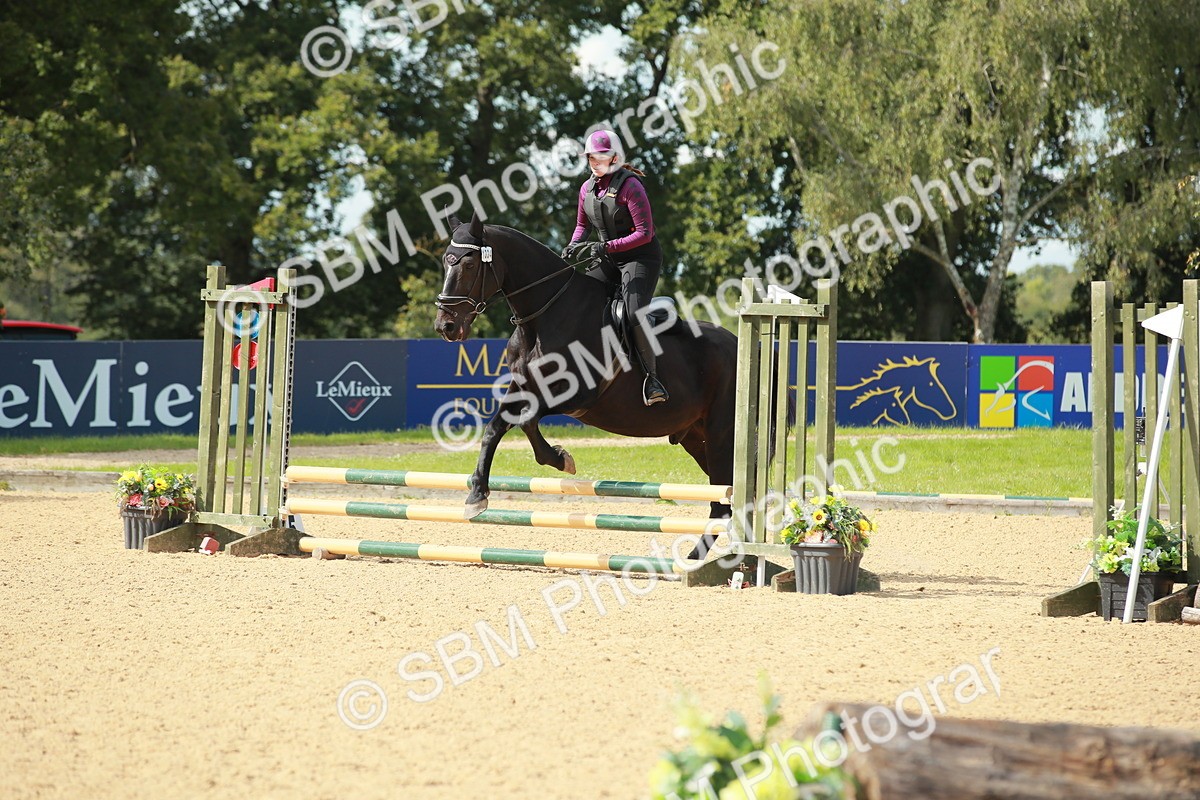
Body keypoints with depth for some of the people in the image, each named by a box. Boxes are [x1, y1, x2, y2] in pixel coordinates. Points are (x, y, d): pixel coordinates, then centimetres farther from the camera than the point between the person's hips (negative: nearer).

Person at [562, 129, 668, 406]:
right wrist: (573, 246, 0)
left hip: (640, 257, -8)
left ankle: (651, 376, -20)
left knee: (634, 313, -26)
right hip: (608, 259, 8)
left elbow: (645, 233, -19)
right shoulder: (587, 188, 7)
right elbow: (582, 225, 22)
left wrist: (607, 246, -26)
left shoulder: (629, 186, -16)